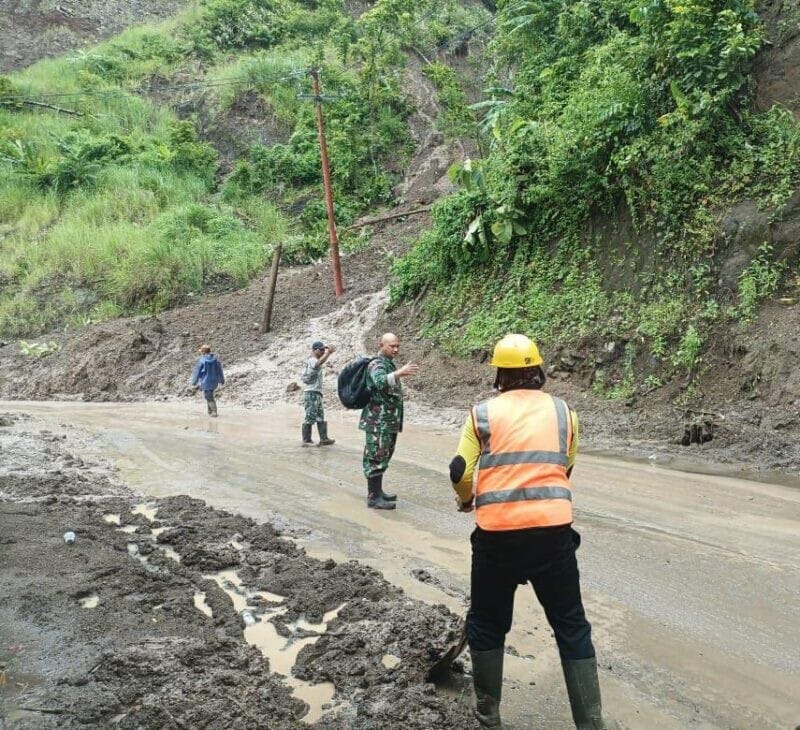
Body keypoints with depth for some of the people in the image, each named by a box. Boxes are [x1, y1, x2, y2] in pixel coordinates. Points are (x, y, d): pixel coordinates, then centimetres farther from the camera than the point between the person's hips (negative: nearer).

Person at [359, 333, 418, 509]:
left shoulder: (389, 364, 17)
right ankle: (373, 497, -3)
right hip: (378, 422, -10)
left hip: (388, 421, 10)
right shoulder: (376, 364, -13)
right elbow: (380, 382, -37)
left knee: (383, 458, 15)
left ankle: (378, 492, 24)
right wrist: (399, 373, -48)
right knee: (375, 458, -6)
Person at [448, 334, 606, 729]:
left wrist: (467, 500, 24)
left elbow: (460, 473, 2)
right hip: (553, 530, 1)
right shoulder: (564, 412, 11)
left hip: (497, 533, -1)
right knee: (571, 626, 13)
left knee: (487, 622, 18)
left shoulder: (483, 412, 5)